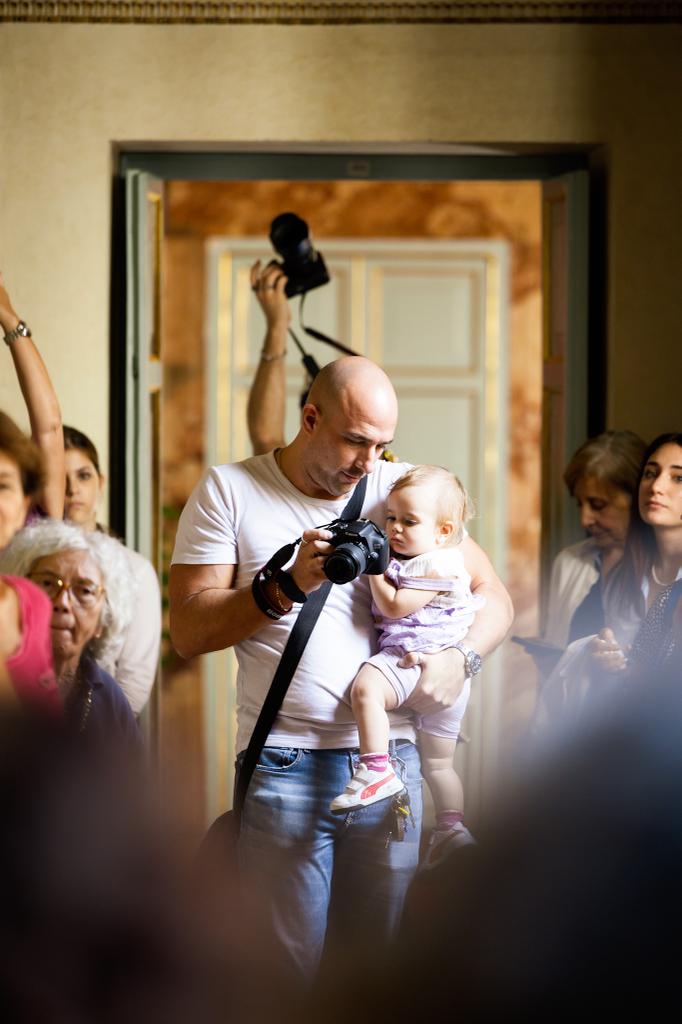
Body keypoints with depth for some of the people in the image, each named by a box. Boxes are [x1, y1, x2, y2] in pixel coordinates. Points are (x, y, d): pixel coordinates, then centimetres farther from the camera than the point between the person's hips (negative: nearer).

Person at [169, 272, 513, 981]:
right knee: (288, 969, 0)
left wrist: (460, 656, -8)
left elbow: (493, 596, 12)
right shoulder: (228, 492, 2)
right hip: (283, 764, -2)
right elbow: (188, 631, -3)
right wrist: (286, 586, -15)